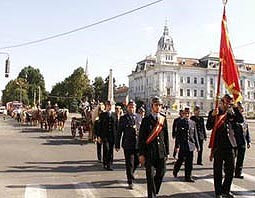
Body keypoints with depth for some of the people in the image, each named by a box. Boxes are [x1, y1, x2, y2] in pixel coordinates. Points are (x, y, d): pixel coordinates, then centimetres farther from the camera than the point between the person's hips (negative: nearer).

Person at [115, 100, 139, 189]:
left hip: (137, 144, 3)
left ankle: (130, 174, 39)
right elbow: (119, 132, 1)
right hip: (128, 144, -3)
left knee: (137, 161, 10)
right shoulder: (123, 118, 0)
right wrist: (117, 145, -1)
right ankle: (130, 182, 14)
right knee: (129, 163, 3)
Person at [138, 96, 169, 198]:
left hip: (161, 152, 3)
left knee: (161, 173, 9)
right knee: (151, 175, -2)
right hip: (149, 152, -3)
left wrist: (167, 152, 8)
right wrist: (141, 154, -8)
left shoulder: (163, 119, 7)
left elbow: (166, 136, 10)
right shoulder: (146, 119, -2)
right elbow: (141, 138, -3)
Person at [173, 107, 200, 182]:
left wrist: (197, 146, 9)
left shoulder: (193, 123, 8)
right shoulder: (180, 123, -1)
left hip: (191, 145, 3)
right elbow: (177, 135, -4)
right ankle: (175, 170, 32)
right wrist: (177, 145, -11)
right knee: (180, 160, 4)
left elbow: (195, 135, 11)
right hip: (182, 145, -3)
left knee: (189, 162, 5)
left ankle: (188, 177, 15)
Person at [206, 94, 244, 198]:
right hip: (218, 145, -4)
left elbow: (241, 120, -1)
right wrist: (213, 116, -25)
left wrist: (236, 108, -7)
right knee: (218, 170, 4)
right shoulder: (213, 113, -1)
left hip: (230, 145, 4)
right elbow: (208, 127, -11)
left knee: (230, 169, 9)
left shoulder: (231, 113, 11)